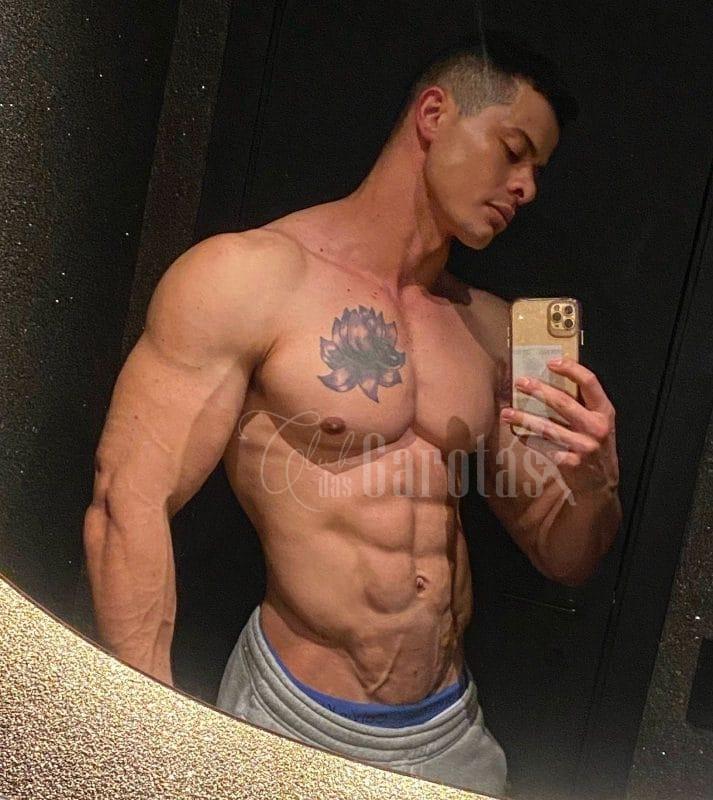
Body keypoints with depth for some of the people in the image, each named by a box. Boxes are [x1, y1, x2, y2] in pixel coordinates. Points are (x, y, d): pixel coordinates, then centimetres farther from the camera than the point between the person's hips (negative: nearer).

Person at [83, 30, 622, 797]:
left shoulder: (492, 329, 5)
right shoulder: (248, 277, -12)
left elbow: (563, 558, 9)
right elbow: (129, 505, -17)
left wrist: (596, 485, -12)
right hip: (295, 725, -5)